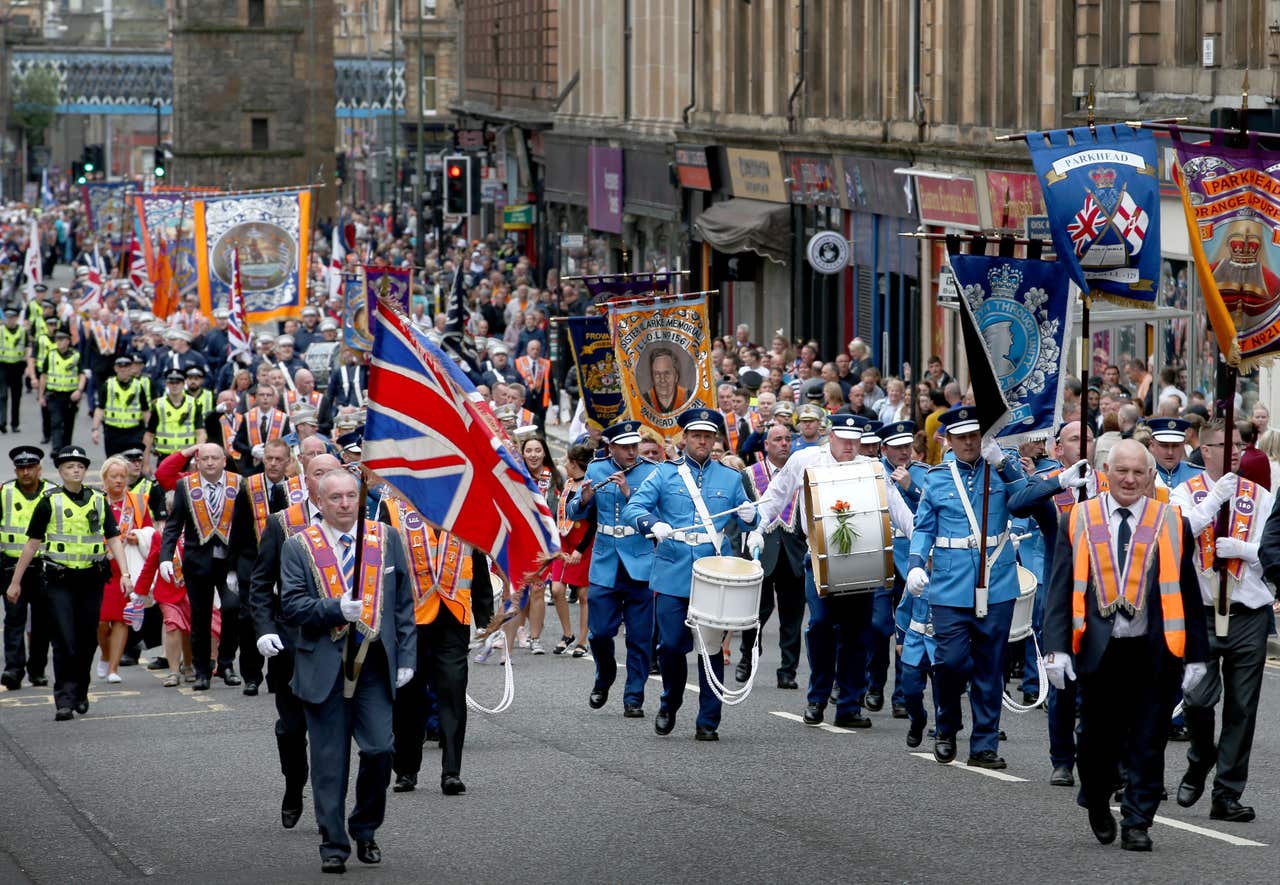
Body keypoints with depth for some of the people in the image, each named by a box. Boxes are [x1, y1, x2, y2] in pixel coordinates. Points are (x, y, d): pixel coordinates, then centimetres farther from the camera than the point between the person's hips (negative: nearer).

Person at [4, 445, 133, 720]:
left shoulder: (98, 501, 8)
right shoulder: (49, 502, 0)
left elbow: (114, 540, 6)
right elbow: (32, 544, 4)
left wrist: (125, 573, -8)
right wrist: (15, 582, 5)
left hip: (91, 580, 3)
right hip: (60, 581, -3)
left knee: (87, 641, 8)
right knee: (64, 642, -10)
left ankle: (80, 693, 24)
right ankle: (64, 700, -11)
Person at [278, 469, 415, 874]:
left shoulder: (386, 539, 9)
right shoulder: (299, 547, 3)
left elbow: (404, 603, 11)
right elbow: (292, 605, -4)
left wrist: (406, 656, 4)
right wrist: (336, 609, -19)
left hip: (375, 665, 1)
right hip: (324, 668, -1)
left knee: (379, 750, -7)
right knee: (329, 763, 1)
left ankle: (365, 829, 15)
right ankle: (333, 845, 9)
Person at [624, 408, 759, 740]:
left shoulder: (730, 478, 10)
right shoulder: (665, 474, 4)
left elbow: (746, 520, 14)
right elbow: (632, 509, -4)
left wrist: (749, 516, -10)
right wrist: (652, 524, -25)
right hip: (672, 575, -1)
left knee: (712, 648, 1)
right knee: (671, 646, -2)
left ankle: (708, 721, 8)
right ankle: (670, 705, 24)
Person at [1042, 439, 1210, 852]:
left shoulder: (1171, 524, 5)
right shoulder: (1078, 521, 6)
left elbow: (1187, 593, 6)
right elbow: (1061, 588, 4)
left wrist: (1195, 655, 3)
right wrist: (1057, 647, -6)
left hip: (1155, 651, 0)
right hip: (1099, 649, 0)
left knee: (1147, 744, 0)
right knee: (1097, 739, 8)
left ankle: (1136, 824, 7)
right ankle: (1097, 803, 34)